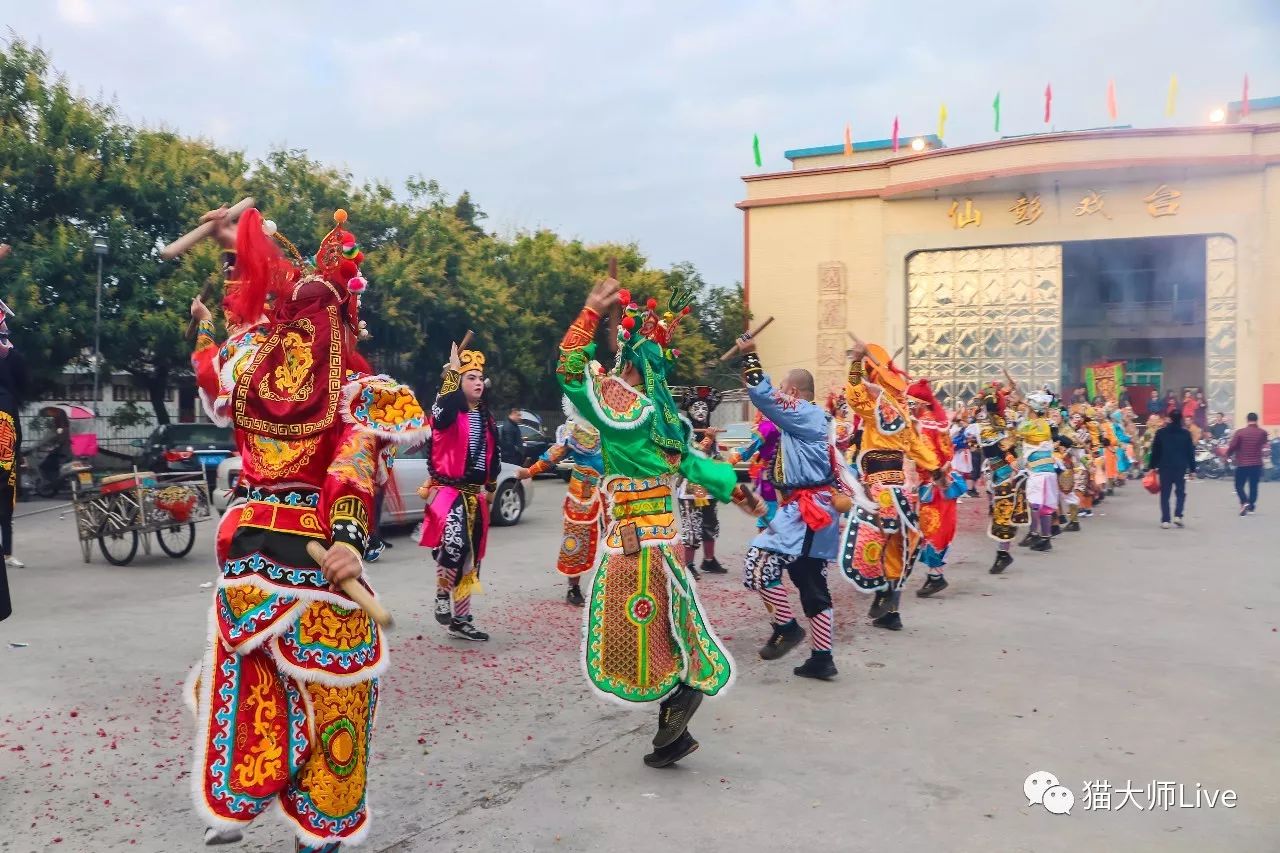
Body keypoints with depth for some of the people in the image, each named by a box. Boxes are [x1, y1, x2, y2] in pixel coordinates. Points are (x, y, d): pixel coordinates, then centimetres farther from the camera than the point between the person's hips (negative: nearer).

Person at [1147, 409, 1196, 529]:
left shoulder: (1161, 432, -1)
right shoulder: (1186, 433, 0)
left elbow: (1155, 451, 0)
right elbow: (1190, 452, 2)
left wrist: (1153, 466, 7)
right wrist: (1192, 469, 7)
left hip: (1164, 467, 0)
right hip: (1181, 467, 0)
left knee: (1165, 494, 4)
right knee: (1181, 492, 14)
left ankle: (1165, 520, -1)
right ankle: (1178, 515, -2)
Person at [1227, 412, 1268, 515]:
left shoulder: (1240, 432, -10)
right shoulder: (1262, 432, -2)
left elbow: (1232, 447, -10)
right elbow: (1265, 444, 18)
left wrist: (1228, 455, 8)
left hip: (1242, 464, -2)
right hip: (1256, 464, 2)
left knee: (1239, 485, 7)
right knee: (1253, 486, 14)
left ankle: (1244, 502, -14)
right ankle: (1251, 506, 20)